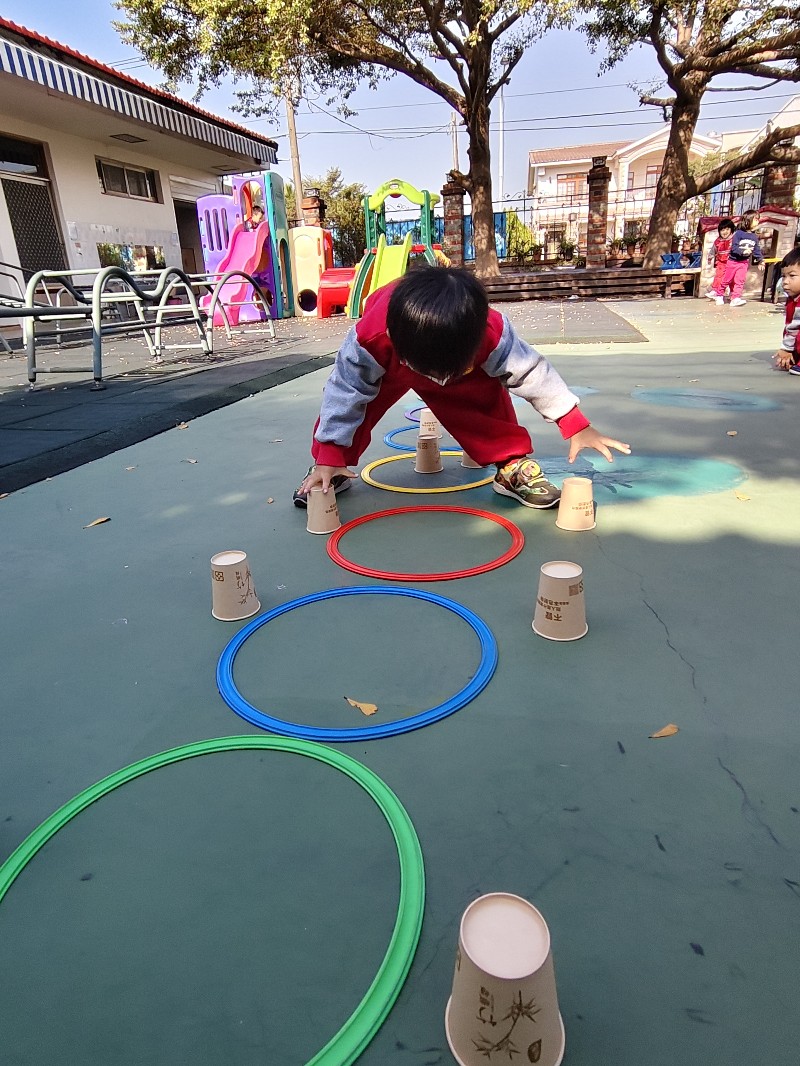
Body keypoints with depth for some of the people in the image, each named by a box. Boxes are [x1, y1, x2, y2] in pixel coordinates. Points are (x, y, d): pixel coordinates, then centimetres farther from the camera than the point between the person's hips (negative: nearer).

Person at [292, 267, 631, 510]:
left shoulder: (493, 334, -39)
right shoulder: (369, 338, -44)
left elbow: (531, 373, -27)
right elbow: (345, 392, -32)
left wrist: (576, 426, -23)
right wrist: (330, 458, -29)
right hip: (385, 368, 0)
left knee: (489, 395, -21)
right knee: (351, 396, -18)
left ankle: (512, 467, -5)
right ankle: (330, 472, 1)